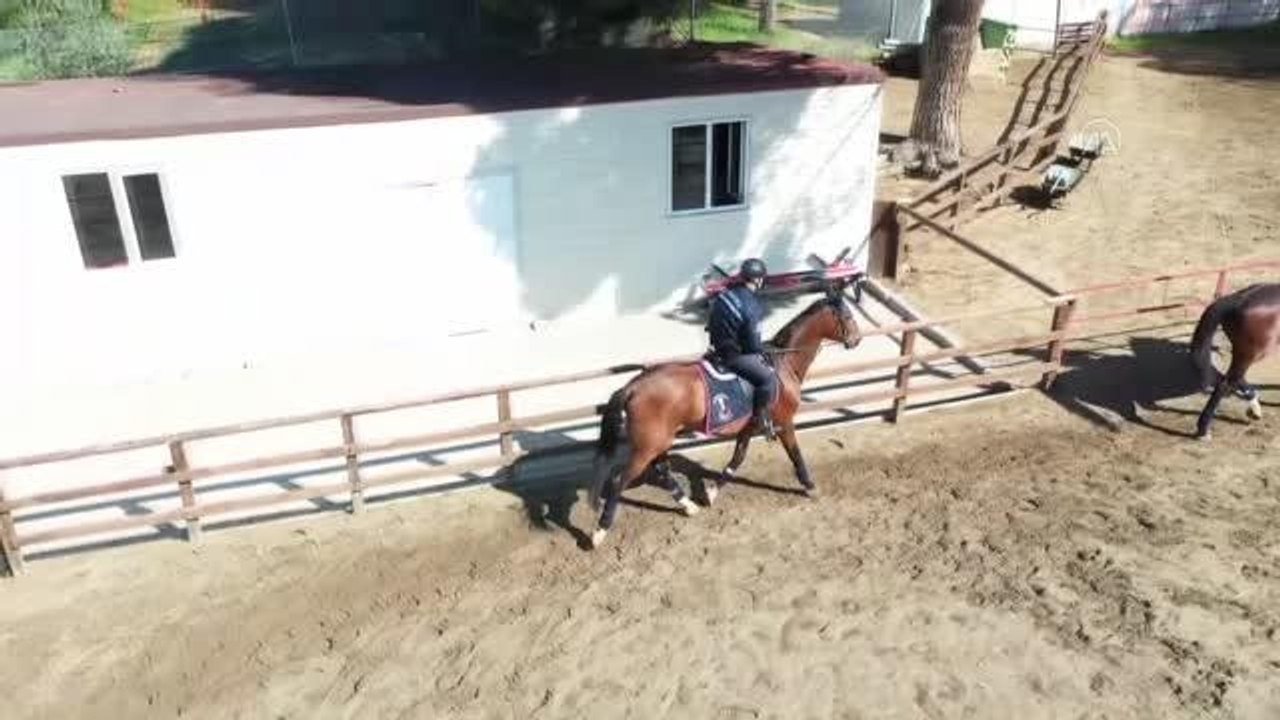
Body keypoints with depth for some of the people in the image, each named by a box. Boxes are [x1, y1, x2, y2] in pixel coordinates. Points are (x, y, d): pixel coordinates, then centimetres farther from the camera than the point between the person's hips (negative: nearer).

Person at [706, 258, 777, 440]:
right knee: (768, 378, -11)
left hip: (718, 345, 10)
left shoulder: (726, 292, 0)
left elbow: (711, 324, 10)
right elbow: (753, 342, -18)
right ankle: (759, 418, -2)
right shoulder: (751, 308, -25)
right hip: (734, 354, -10)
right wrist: (761, 355, 4)